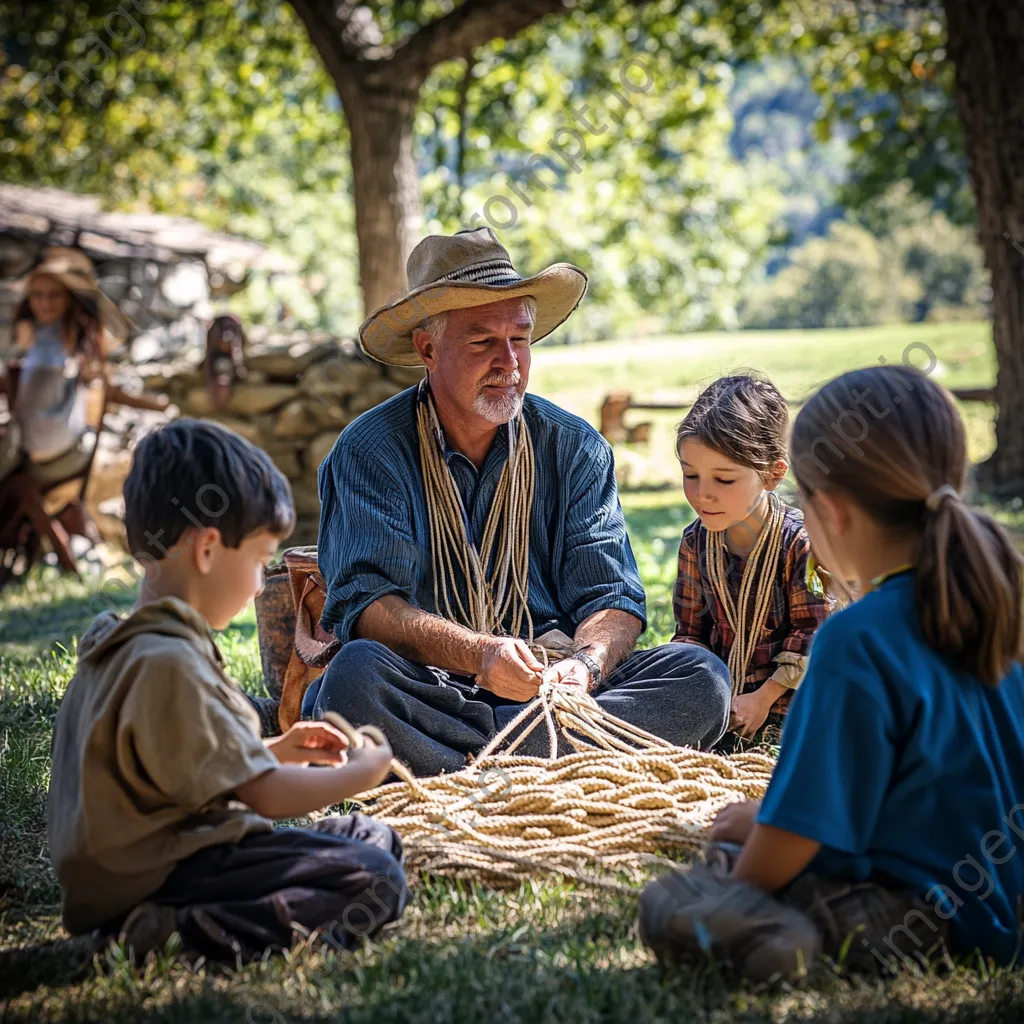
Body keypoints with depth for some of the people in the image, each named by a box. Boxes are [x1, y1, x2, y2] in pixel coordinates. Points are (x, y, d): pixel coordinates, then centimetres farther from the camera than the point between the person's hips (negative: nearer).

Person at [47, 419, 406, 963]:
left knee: (375, 837, 13)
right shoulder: (168, 664, -23)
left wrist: (273, 750, 14)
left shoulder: (119, 645, 10)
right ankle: (187, 929, -22)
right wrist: (363, 771, -2)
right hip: (160, 874, -11)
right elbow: (266, 795, -19)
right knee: (375, 882, -18)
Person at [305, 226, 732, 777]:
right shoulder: (371, 450, -1)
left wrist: (585, 664, -21)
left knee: (701, 677, -21)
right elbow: (367, 603, -12)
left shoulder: (576, 448, 8)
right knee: (355, 674, -35)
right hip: (428, 686, -3)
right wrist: (477, 653, -30)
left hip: (554, 688, 3)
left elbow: (612, 598, 2)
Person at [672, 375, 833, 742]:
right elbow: (691, 630, 9)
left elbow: (813, 633, -12)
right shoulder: (695, 542, 1)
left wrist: (764, 698, -15)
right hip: (720, 697, 4)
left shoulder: (800, 541, -15)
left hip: (786, 700, -4)